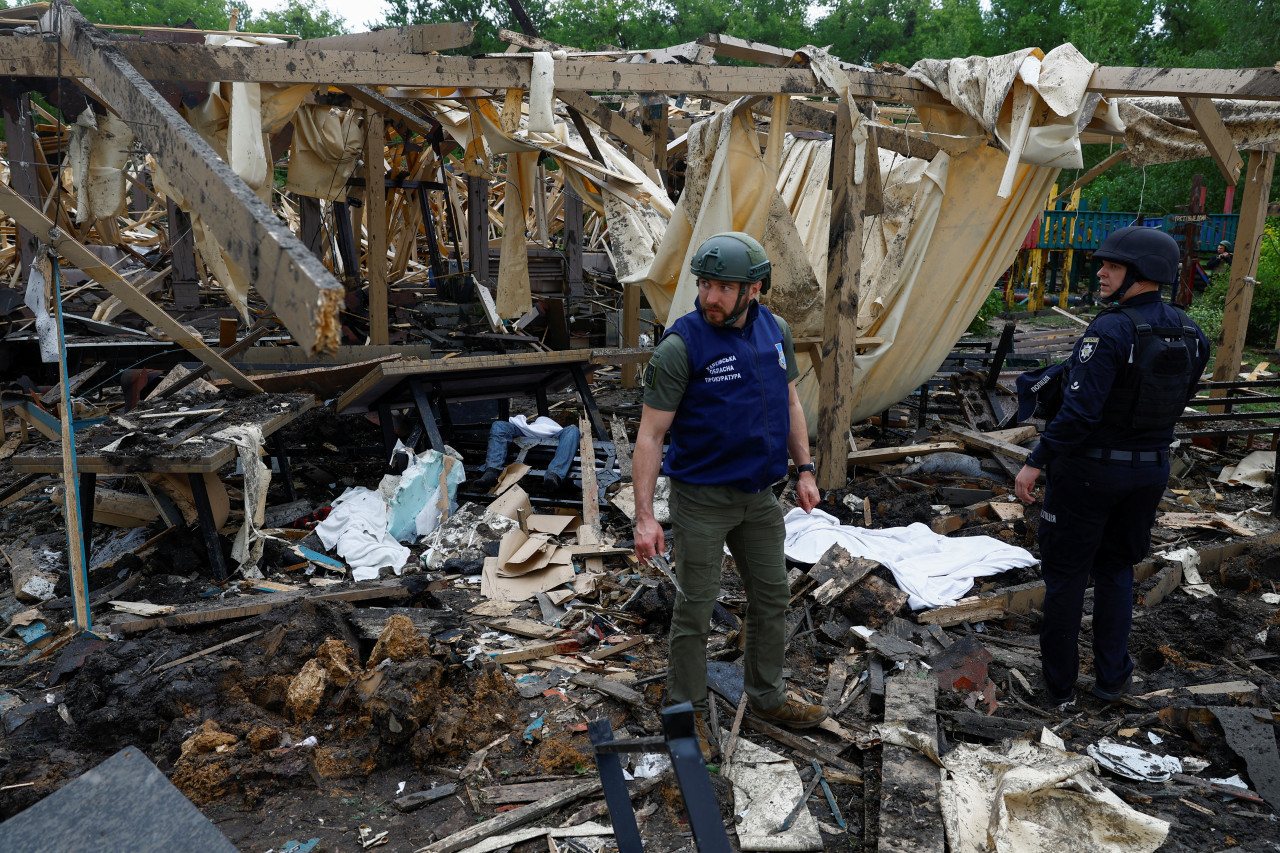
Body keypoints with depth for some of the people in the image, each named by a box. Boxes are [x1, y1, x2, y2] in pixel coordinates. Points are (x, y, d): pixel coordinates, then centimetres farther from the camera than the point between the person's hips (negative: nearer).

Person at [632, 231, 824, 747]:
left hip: (758, 493, 6)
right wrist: (644, 516, -22)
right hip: (701, 498, -6)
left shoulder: (776, 331, 0)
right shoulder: (680, 347, -18)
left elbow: (789, 400, 14)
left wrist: (804, 470, 8)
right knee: (695, 610, 4)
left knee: (771, 597, 18)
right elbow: (650, 434, -18)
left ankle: (766, 696, 38)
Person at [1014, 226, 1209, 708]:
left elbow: (1079, 411, -27)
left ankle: (1059, 685, 19)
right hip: (1151, 471, 7)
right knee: (1116, 569, 22)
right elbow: (1179, 401, 11)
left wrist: (1036, 462, -20)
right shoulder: (1190, 334, 1)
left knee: (1065, 575, 8)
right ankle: (1112, 677, 28)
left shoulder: (1110, 332, -23)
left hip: (1088, 470, -7)